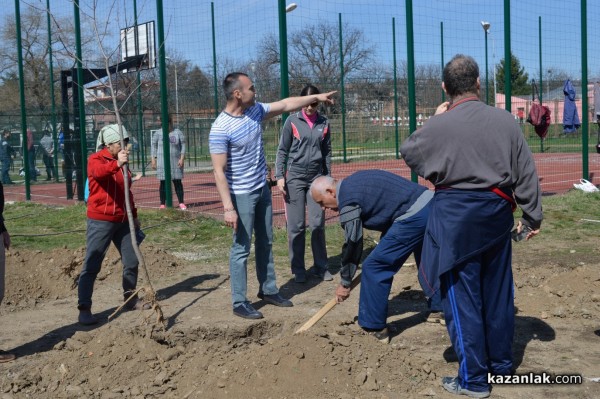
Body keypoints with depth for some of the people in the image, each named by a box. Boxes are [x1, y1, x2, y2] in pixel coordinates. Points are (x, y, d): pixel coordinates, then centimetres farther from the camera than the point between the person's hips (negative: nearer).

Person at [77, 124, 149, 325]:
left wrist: (134, 215, 25)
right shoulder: (95, 159, -7)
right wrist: (116, 164, -51)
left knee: (131, 261, 12)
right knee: (91, 266, -6)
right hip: (100, 221, -7)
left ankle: (131, 299, 28)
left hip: (123, 220, 7)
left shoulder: (121, 162, 15)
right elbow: (98, 171, -33)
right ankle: (84, 309, -5)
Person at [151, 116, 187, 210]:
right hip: (162, 162, 0)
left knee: (177, 182, 0)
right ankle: (162, 204, 5)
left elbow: (183, 146, 4)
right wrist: (153, 160, 0)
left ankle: (181, 203, 4)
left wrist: (182, 158, -6)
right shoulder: (158, 134, 4)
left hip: (176, 162, 0)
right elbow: (154, 147, 6)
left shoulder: (178, 133, 4)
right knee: (163, 183, 1)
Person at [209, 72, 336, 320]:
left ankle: (268, 290, 30)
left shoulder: (255, 110, 0)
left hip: (262, 190, 8)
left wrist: (316, 97, 18)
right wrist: (228, 208, -27)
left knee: (265, 243, 17)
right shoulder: (221, 129, -22)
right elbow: (219, 171, -24)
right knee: (242, 248, -2)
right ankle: (239, 303, 8)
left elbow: (285, 104, 15)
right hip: (241, 195, -8)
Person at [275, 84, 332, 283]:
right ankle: (298, 269, 11)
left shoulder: (324, 123, 6)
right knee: (296, 226, 1)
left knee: (318, 224, 3)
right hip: (295, 177, -2)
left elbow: (327, 153, 13)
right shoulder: (292, 121, -2)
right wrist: (279, 176, -8)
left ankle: (320, 266, 15)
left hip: (316, 178, 2)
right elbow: (282, 150, 0)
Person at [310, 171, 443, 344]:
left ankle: (375, 329, 5)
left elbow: (352, 244, -5)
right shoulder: (353, 182, 19)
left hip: (414, 216, -10)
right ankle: (440, 309, 42)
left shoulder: (348, 199, -8)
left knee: (374, 267, -2)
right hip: (429, 202, 10)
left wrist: (345, 283, 6)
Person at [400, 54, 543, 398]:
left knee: (463, 296, 3)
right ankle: (501, 363, 32)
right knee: (498, 291, 17)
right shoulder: (505, 120, 0)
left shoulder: (441, 125, -12)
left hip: (456, 216, -5)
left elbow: (408, 152, 6)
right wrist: (533, 216, 13)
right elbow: (526, 172, 4)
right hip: (497, 213, 5)